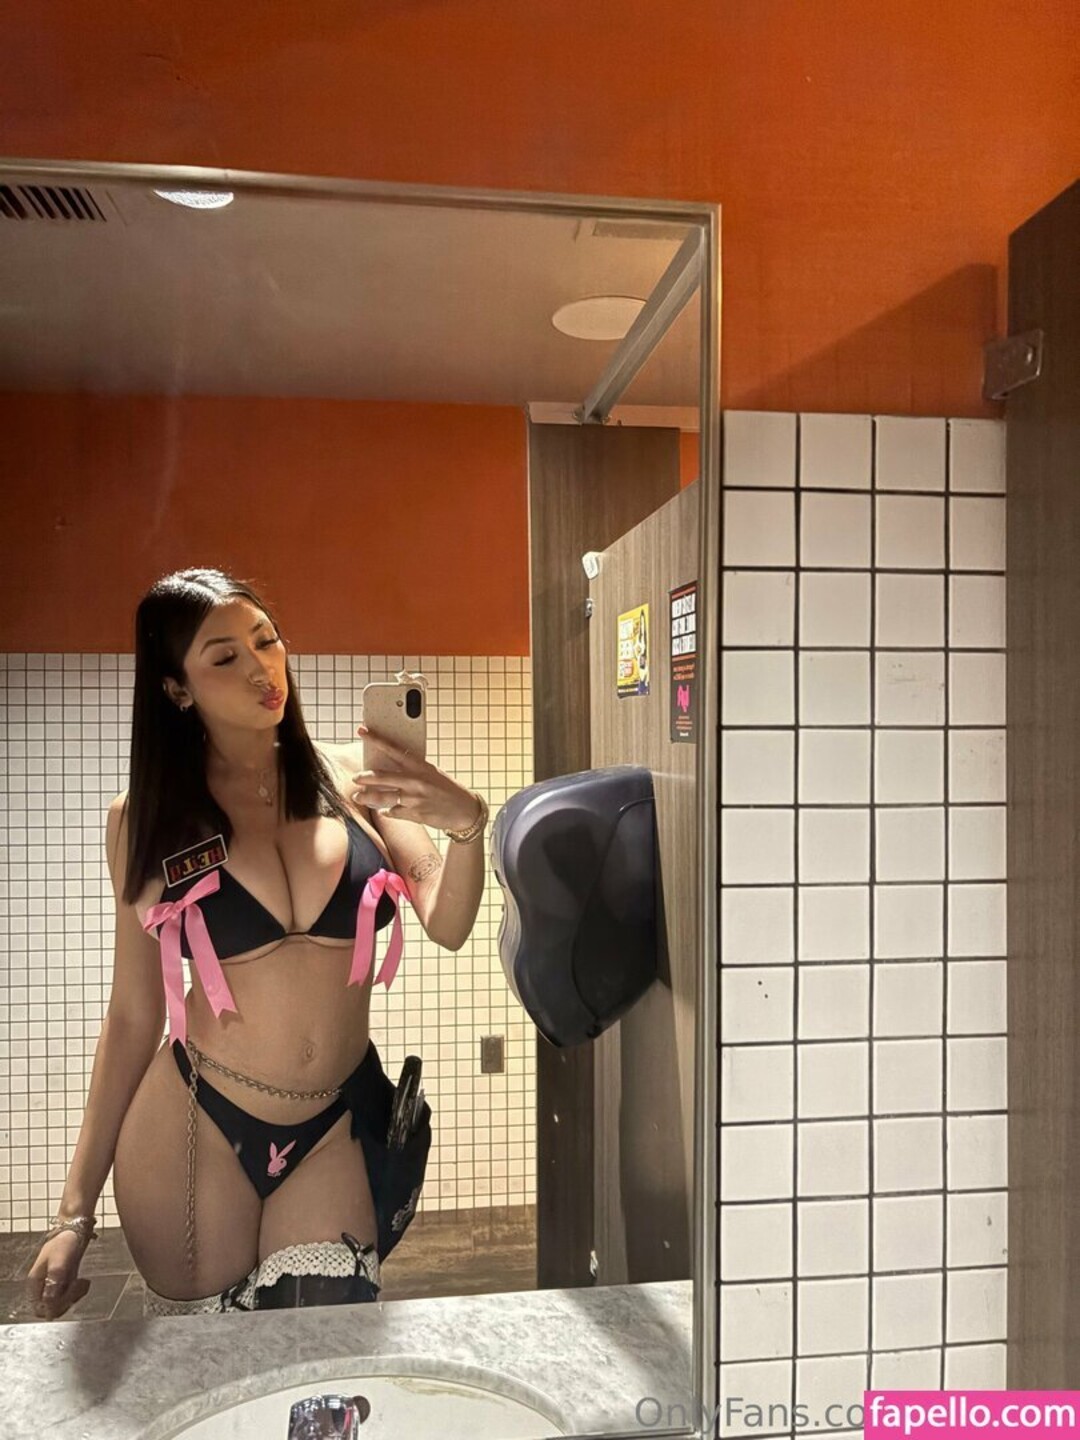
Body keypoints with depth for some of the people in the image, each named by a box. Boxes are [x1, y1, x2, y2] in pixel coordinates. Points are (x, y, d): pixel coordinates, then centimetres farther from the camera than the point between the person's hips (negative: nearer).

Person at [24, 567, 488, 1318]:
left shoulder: (354, 776, -5)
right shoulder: (149, 815, -5)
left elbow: (447, 926, -11)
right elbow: (134, 1016, 1)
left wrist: (467, 823, -32)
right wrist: (76, 1209, 5)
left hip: (337, 1128, 1)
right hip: (194, 1127, 0)